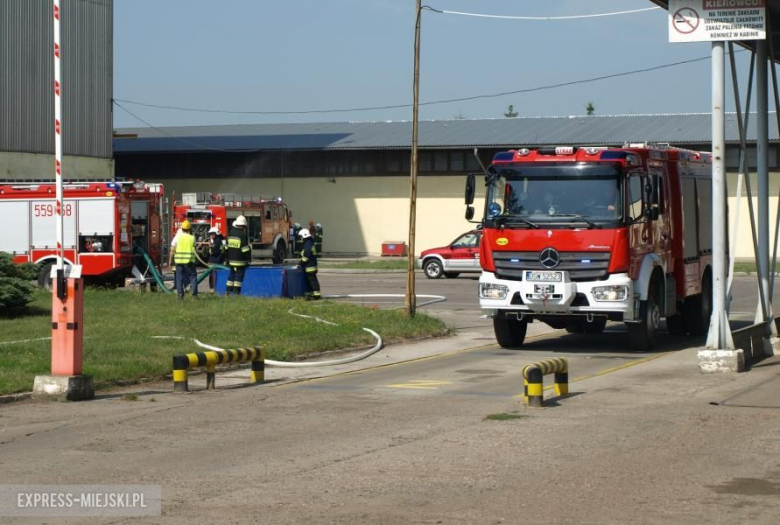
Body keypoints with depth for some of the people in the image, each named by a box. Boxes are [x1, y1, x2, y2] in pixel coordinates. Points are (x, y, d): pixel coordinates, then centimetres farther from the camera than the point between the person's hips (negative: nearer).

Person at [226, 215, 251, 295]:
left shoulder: (231, 233, 8)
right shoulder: (243, 234, -13)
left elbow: (227, 247, 13)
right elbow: (245, 248, -15)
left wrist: (228, 258, 20)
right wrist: (248, 258, -7)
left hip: (231, 259, 6)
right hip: (240, 260, -6)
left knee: (232, 275, 14)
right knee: (239, 276, -2)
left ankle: (228, 291, 14)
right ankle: (236, 292, -4)